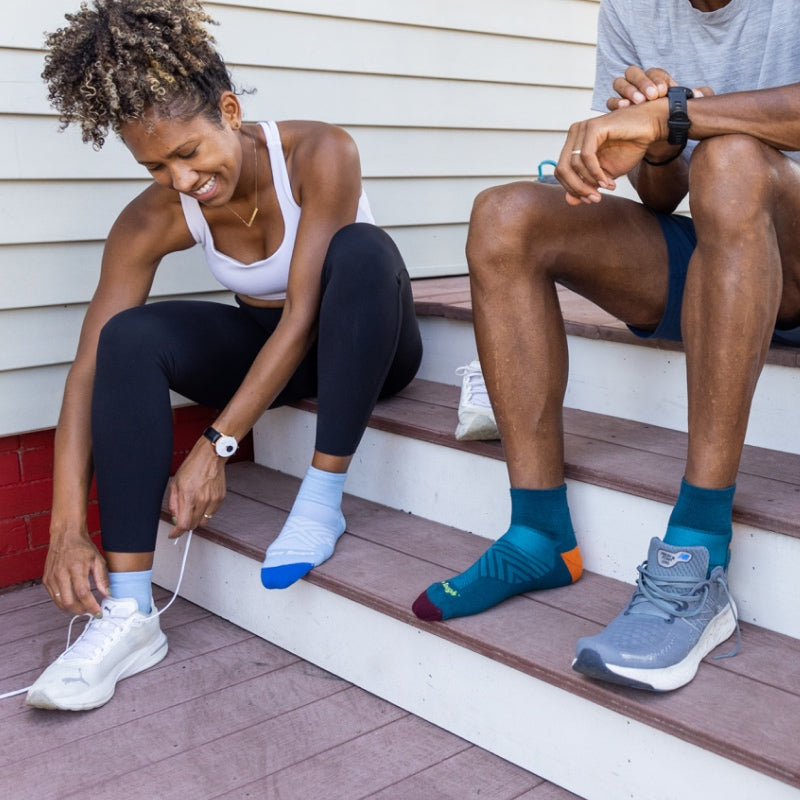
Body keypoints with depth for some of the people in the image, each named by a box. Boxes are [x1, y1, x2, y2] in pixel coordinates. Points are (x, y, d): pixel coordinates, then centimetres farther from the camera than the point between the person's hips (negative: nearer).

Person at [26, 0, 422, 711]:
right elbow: (89, 370, -20)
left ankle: (322, 498, -26)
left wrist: (216, 446, -33)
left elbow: (304, 314, -29)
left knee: (362, 249, -35)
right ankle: (128, 615, -27)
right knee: (131, 338, -25)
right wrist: (68, 529, -28)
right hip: (263, 350, 3)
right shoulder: (153, 220, -16)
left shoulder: (320, 155, -25)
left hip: (366, 349, -3)